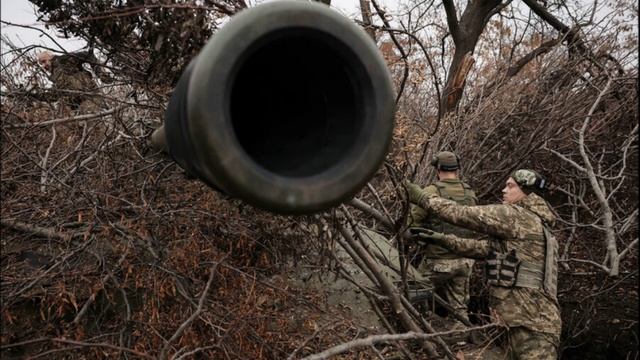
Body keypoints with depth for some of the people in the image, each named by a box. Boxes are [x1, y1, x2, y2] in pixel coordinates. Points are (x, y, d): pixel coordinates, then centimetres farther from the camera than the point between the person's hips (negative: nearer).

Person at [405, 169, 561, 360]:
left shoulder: (519, 216, -10)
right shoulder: (530, 223, 20)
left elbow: (465, 215, -12)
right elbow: (484, 247, 18)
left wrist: (423, 197, -5)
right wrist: (443, 239, 11)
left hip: (531, 323, -10)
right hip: (528, 319, 10)